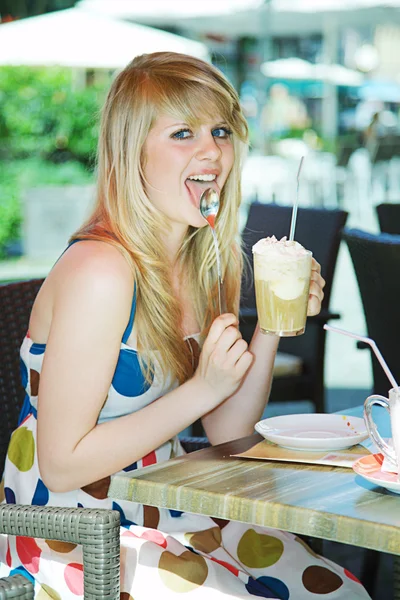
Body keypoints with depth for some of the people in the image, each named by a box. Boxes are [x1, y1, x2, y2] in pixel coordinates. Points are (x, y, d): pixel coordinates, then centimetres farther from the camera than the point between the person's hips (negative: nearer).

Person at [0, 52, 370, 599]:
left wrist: (272, 327, -7)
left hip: (162, 510, 8)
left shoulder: (202, 260, 2)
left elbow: (224, 435, 6)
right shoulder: (100, 271, -24)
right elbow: (61, 466, -22)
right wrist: (200, 390, -24)